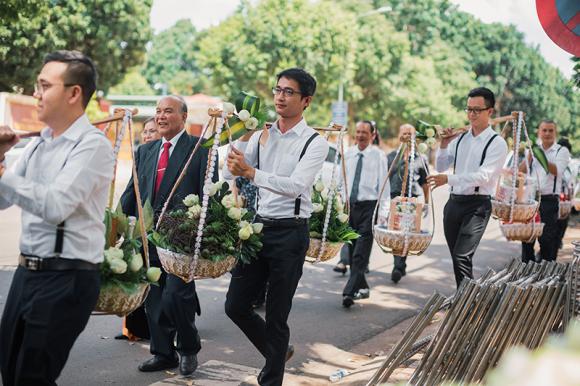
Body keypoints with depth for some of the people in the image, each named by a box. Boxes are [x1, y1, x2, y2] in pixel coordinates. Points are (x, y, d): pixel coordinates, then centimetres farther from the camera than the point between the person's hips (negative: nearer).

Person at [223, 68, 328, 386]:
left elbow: (296, 185, -23)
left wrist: (251, 172, -32)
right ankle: (278, 352, 33)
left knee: (276, 315, 2)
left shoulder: (315, 142, -7)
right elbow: (230, 174, 4)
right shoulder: (262, 135, 9)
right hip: (258, 227, 6)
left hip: (289, 232, -5)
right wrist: (243, 137, -6)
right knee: (236, 305, 9)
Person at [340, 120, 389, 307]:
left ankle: (349, 292, -16)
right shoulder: (347, 154, 8)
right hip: (349, 205, 6)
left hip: (369, 206, -5)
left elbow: (383, 185, -4)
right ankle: (362, 287, 26)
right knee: (352, 251, 12)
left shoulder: (378, 156, -4)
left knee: (360, 253, -11)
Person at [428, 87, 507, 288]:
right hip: (454, 202, 7)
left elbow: (483, 175, -19)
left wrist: (449, 179, -28)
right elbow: (440, 167, 17)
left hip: (477, 205, -7)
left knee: (462, 256, -18)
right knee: (457, 258, 12)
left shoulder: (497, 143, -7)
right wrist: (444, 145, -1)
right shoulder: (460, 139, 13)